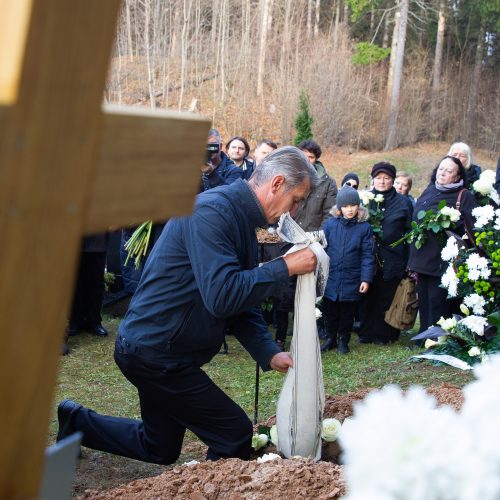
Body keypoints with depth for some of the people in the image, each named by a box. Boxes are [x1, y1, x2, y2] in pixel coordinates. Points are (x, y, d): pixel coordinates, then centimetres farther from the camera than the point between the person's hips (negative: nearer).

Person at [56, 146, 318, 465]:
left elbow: (242, 303, 10)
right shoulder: (212, 212, -23)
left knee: (160, 449, 23)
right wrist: (285, 268, -25)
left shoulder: (242, 221, 9)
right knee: (235, 434, -6)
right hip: (154, 352, -10)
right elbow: (222, 298, -33)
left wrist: (270, 354, -3)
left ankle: (77, 423, 36)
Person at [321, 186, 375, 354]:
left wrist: (366, 279, -9)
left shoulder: (364, 227, -5)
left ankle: (343, 340, 29)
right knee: (331, 312, 13)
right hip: (330, 278, 1)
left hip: (351, 280, 0)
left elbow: (367, 255, -4)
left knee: (347, 313, 12)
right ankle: (331, 338, 30)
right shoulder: (330, 224, -5)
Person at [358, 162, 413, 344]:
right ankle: (366, 334, 14)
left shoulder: (403, 202, 6)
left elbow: (410, 232, 5)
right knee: (367, 298, 3)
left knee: (387, 298, 1)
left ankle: (385, 334, 12)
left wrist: (409, 261, -3)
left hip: (392, 259, -1)